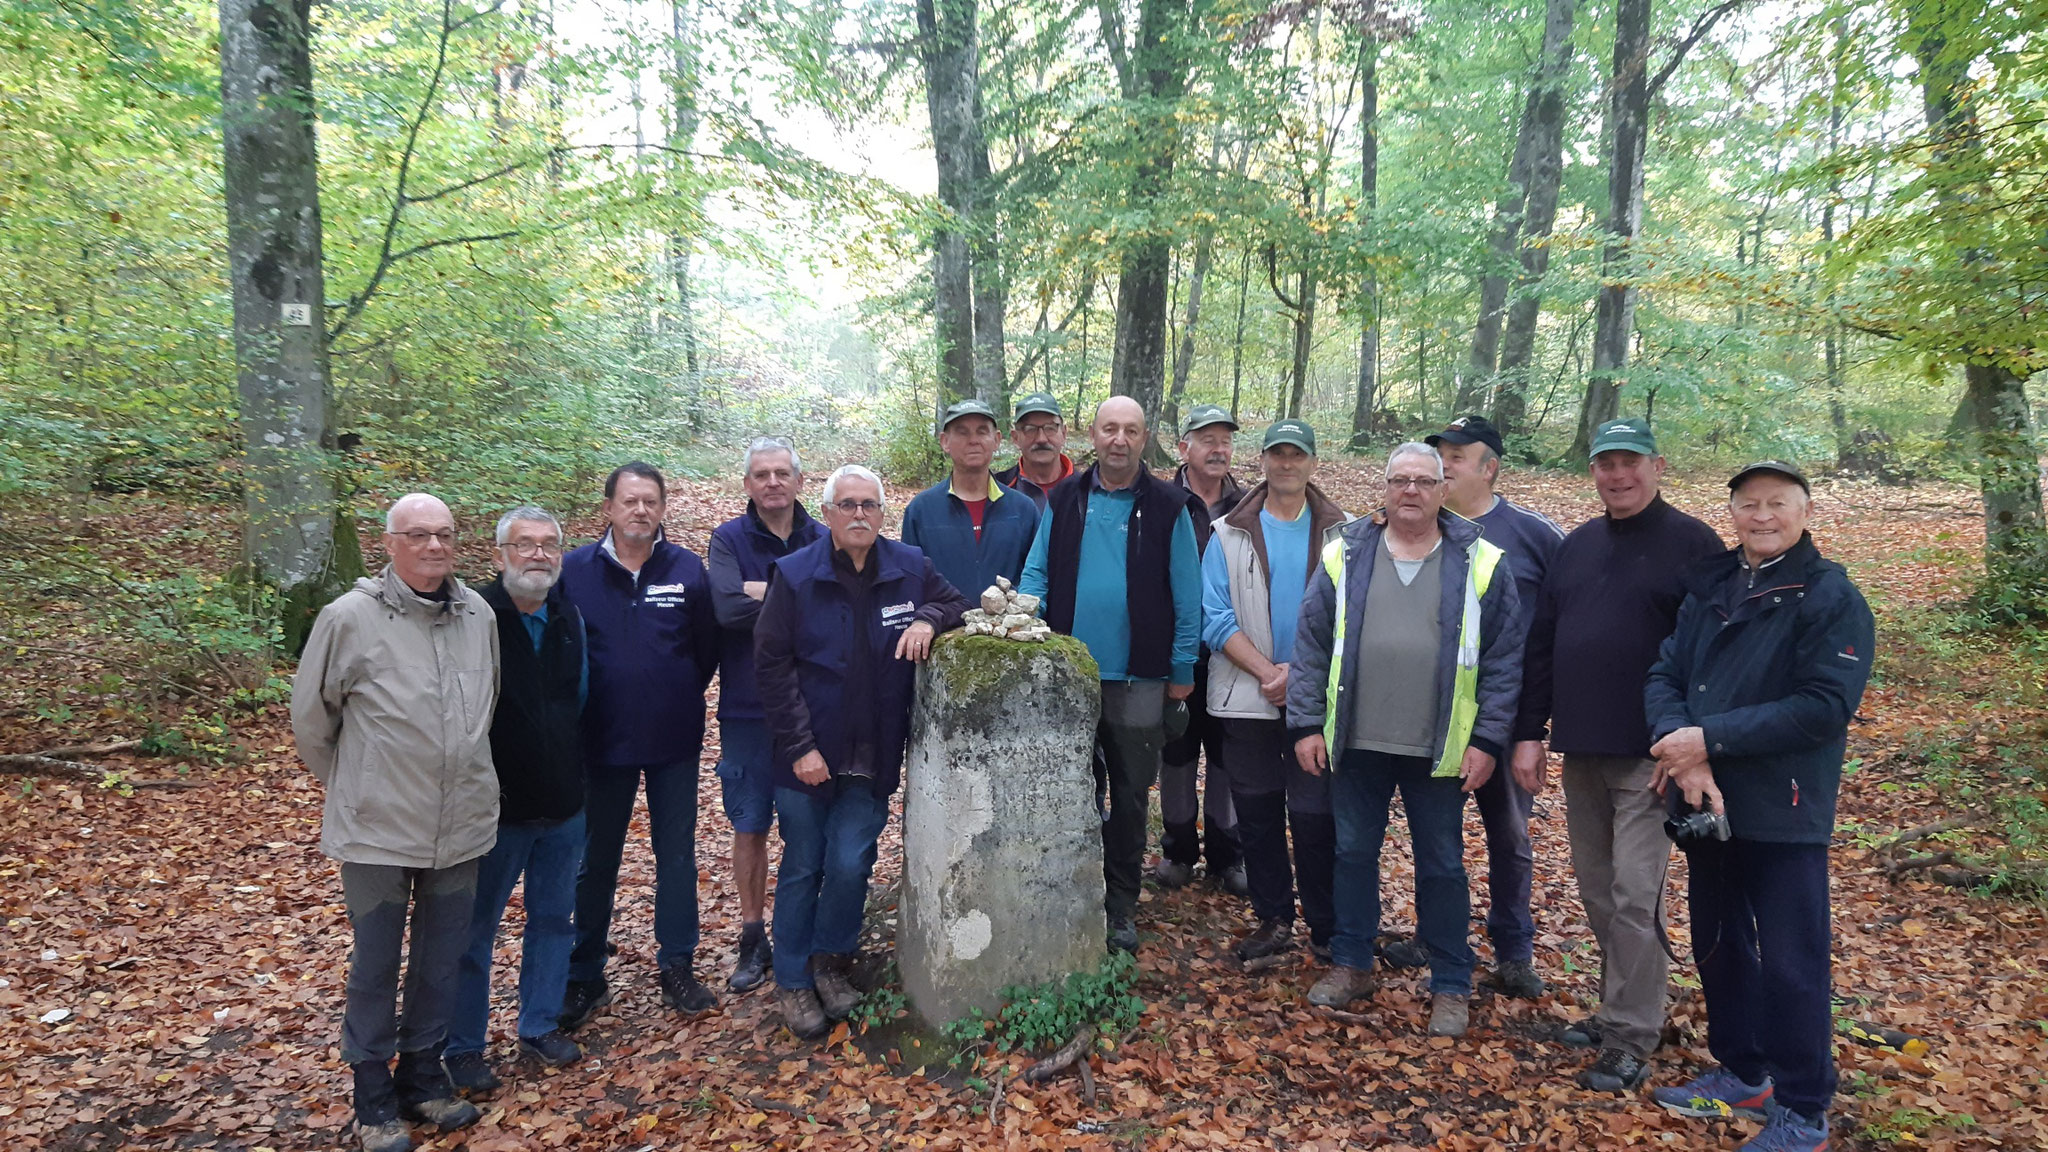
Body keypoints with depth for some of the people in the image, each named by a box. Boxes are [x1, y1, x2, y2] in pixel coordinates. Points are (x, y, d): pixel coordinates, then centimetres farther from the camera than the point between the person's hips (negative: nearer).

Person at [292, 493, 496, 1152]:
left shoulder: (479, 616, 0)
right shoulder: (349, 618, -12)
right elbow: (310, 719, 0)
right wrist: (351, 787, 8)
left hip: (462, 826, 4)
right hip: (378, 832, -3)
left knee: (441, 961, 15)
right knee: (375, 966, 9)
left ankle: (423, 1074, 33)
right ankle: (373, 1097, 27)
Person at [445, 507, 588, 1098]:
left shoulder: (570, 618, 5)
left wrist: (572, 771, 14)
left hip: (564, 805, 5)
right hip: (496, 808, -5)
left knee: (553, 918, 15)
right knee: (474, 929, 8)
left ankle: (540, 1025, 32)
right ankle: (463, 1046, 24)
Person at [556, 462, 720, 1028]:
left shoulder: (688, 569, -4)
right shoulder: (574, 570, -5)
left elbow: (707, 647, 4)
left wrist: (680, 700, 3)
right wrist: (578, 714, 2)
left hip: (675, 744, 1)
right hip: (602, 743, 0)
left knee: (677, 857, 10)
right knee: (595, 863, 11)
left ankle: (677, 969, 26)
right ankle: (585, 979, 26)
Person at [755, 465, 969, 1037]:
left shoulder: (910, 567, 0)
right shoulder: (795, 574, -6)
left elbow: (961, 607, 11)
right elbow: (772, 664, -7)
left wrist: (929, 620, -13)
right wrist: (799, 746, -12)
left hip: (875, 755, 1)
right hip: (808, 754, -1)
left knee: (850, 863, -4)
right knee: (802, 867, 9)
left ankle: (832, 960, 24)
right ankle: (792, 980, 28)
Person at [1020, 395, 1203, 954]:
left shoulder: (1167, 506, -2)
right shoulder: (1063, 501, 3)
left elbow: (1186, 595, -2)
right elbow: (1036, 576, 2)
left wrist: (1182, 669, -3)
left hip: (1139, 679, -1)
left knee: (1130, 798, 11)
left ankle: (1121, 905, 25)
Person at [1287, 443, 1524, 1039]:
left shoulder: (1480, 564, -1)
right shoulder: (1345, 556, 2)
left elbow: (1504, 661, -1)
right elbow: (1311, 646, 2)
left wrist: (1487, 739, -6)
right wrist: (1307, 724, -2)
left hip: (1440, 752, -1)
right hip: (1357, 744, 2)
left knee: (1442, 867, 10)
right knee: (1353, 854, 13)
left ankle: (1451, 984, 26)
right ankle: (1351, 965, 31)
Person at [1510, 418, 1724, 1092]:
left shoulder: (1691, 544, -4)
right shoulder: (1576, 546, 13)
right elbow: (1540, 644, 13)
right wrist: (1530, 732, 9)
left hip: (1648, 757, -6)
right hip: (1578, 753, 6)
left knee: (1633, 897, -5)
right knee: (1596, 893, 13)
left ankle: (1631, 1042, 6)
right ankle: (1618, 1008, 29)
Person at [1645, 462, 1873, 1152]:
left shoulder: (1831, 596, -9)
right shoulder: (1709, 587, 8)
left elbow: (1825, 707, -19)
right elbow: (1665, 675, 2)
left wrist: (1709, 738, -20)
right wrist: (1683, 749, -17)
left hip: (1783, 814, -6)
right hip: (1708, 804, 6)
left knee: (1790, 965, 2)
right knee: (1717, 945, 18)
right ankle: (1741, 1076, 36)